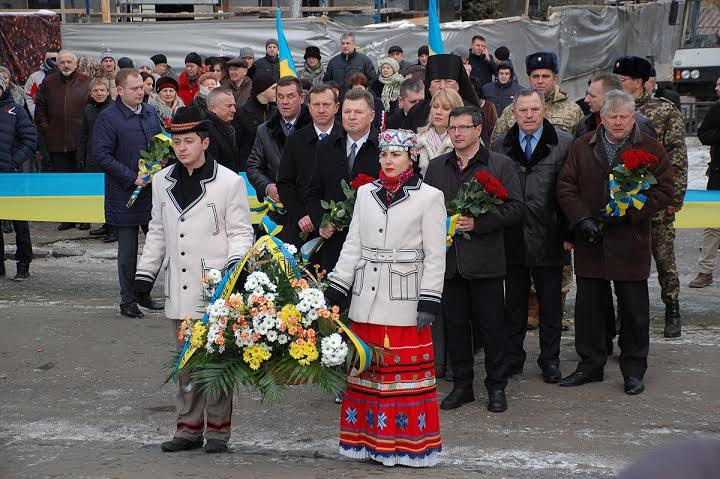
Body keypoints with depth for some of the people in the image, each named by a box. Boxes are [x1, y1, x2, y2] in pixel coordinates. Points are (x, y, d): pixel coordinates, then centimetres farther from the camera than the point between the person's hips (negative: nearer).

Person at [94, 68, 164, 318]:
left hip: (153, 192, 6)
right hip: (124, 195, -6)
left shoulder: (150, 112, 10)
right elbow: (103, 156, -14)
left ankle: (143, 293, 25)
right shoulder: (108, 118, -10)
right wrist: (133, 177, -18)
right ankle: (128, 301, 13)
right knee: (128, 251, 2)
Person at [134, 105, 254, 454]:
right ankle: (189, 427, 18)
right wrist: (145, 272, 17)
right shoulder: (162, 181, 11)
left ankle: (218, 427, 10)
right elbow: (157, 232, 19)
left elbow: (241, 232, 0)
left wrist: (236, 263, -16)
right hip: (180, 288, 4)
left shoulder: (229, 182, -4)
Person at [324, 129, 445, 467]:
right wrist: (335, 291, 7)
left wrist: (429, 302, -10)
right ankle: (369, 439, 18)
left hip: (405, 300, -4)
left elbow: (435, 255, -4)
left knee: (406, 371, -2)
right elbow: (352, 245, 12)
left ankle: (408, 444, 8)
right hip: (366, 299, 4)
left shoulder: (429, 197, -2)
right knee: (366, 369, 8)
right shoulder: (366, 194, 10)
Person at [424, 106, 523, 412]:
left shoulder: (501, 165, 0)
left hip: (485, 260, -3)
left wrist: (477, 223, -15)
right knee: (455, 323, 8)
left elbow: (516, 208, -6)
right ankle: (461, 385, 19)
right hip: (448, 258, 3)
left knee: (491, 324, 2)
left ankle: (496, 387, 14)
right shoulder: (436, 167, 13)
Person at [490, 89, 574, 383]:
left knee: (550, 304, 8)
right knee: (514, 302, 11)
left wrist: (569, 233, -7)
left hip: (549, 240, -2)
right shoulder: (500, 146, 7)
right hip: (512, 239, 2)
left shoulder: (564, 144, -1)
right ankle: (512, 358, 21)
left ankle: (550, 360, 19)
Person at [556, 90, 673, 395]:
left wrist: (627, 212, -15)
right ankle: (590, 365, 22)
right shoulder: (582, 147, 7)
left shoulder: (651, 149, 1)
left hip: (630, 242, -2)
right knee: (589, 306, 9)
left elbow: (664, 191, -4)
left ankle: (633, 371, 16)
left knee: (634, 309, 4)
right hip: (590, 243, 2)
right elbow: (565, 186, 5)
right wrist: (582, 219, -9)